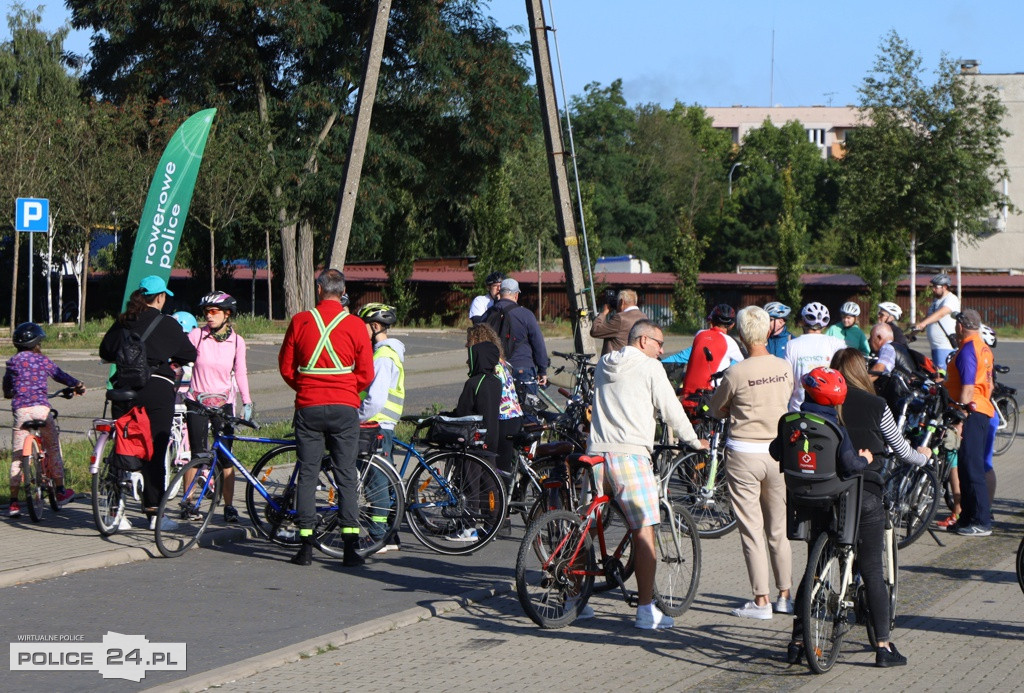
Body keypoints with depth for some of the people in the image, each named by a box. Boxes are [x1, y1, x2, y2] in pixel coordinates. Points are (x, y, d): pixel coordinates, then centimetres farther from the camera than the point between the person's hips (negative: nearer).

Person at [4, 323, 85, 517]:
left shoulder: (13, 361, 9)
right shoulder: (43, 360, 6)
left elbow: (6, 384, 24)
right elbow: (60, 376, 18)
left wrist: (8, 394, 48)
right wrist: (77, 385, 37)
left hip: (21, 410, 1)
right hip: (41, 409, -1)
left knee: (17, 457, 2)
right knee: (53, 449, 15)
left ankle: (13, 501, -2)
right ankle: (60, 491, 22)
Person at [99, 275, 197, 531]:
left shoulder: (122, 323, 10)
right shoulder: (167, 325, 1)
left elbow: (105, 352, 15)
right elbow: (190, 354, 7)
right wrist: (174, 362, 29)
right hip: (157, 387, -3)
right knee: (155, 451, 0)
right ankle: (154, 512, -1)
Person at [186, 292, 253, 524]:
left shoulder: (236, 341, 1)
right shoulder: (196, 336, -4)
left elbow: (240, 373, 5)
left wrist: (247, 402, -2)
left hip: (223, 402, 1)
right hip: (198, 401, -1)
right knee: (197, 455, -4)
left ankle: (229, 505, 7)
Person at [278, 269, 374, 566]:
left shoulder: (300, 321, 0)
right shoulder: (355, 325, -2)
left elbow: (286, 367, 5)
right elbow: (366, 374, 2)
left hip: (308, 407, 0)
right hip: (344, 407, 0)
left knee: (307, 474, 7)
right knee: (346, 476, 3)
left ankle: (306, 546, 5)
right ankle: (350, 548, -2)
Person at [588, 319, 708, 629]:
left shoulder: (603, 364, 18)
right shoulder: (650, 367, 0)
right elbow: (670, 409, 1)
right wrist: (693, 441, 15)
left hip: (596, 452, 7)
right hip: (630, 453, -7)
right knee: (644, 533, -4)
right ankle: (646, 609, -7)